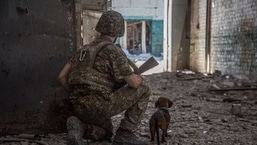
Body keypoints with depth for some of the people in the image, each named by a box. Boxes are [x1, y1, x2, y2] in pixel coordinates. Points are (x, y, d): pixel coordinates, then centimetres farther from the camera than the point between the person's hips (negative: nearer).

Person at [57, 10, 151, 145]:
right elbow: (134, 83, -9)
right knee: (143, 90, 5)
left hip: (82, 107, 8)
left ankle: (79, 126, 1)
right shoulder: (114, 51, -6)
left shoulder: (85, 49, 18)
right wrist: (139, 77, 16)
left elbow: (62, 76, 15)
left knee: (106, 134, 33)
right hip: (100, 105, -7)